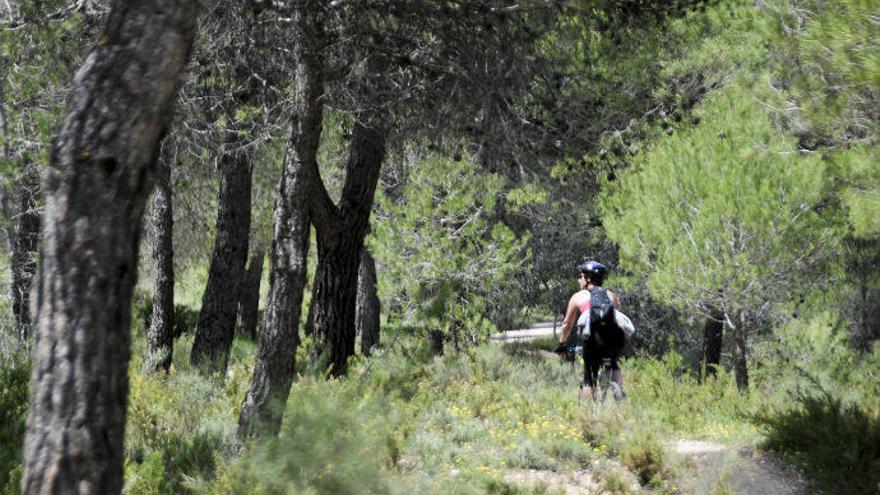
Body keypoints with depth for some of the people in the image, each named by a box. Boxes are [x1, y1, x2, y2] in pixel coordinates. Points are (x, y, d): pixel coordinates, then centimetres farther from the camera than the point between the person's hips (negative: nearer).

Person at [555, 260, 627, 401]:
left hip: (594, 339, -3)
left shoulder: (578, 297, 19)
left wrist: (561, 344, 36)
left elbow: (567, 325, 23)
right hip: (615, 339, 3)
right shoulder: (612, 296, 27)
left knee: (588, 380, 8)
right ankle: (619, 391, 9)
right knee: (613, 364, 31)